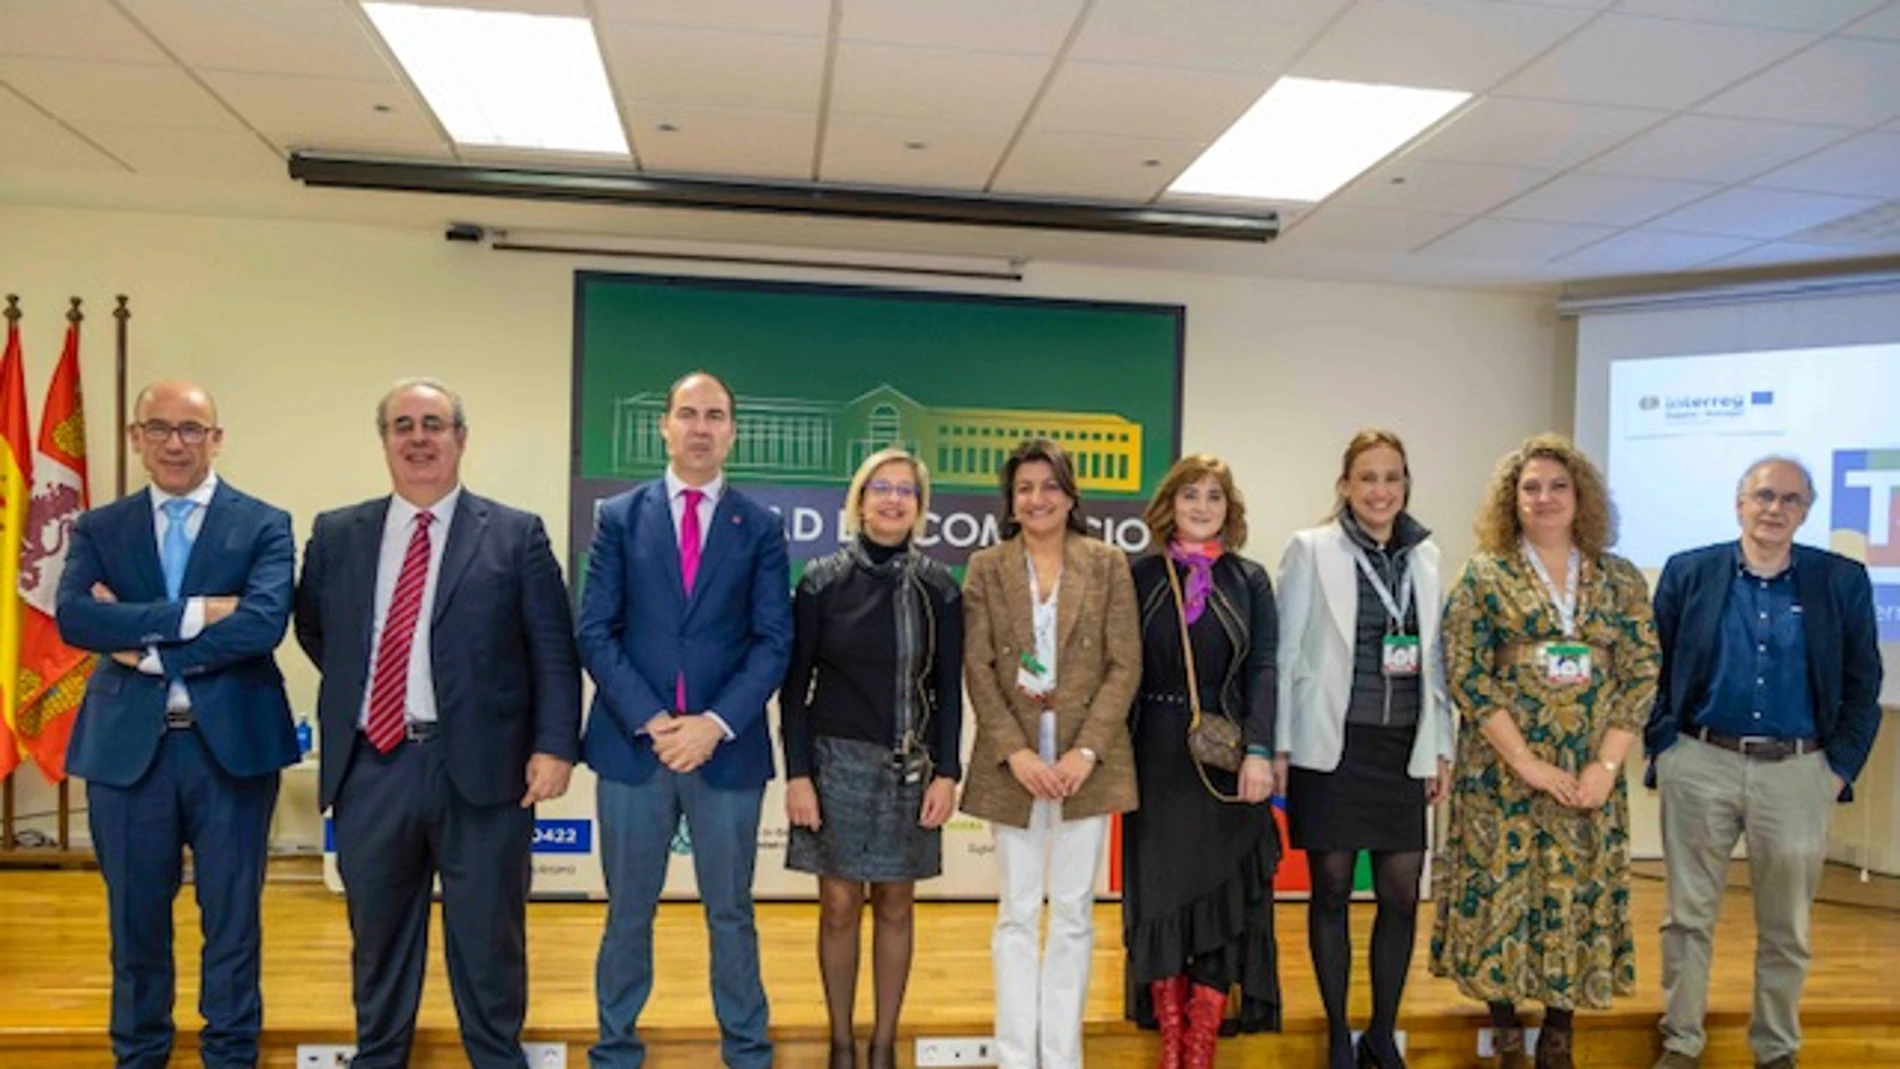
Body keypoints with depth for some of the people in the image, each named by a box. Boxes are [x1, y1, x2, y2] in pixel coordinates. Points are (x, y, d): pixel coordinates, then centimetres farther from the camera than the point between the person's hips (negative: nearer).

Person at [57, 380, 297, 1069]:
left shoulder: (264, 525, 0)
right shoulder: (98, 530, 7)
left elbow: (263, 623, -16)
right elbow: (72, 618, -10)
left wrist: (145, 645, -12)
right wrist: (189, 614, -19)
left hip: (231, 745, -2)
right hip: (127, 747, 2)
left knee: (232, 922, 8)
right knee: (135, 922, 14)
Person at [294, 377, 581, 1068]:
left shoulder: (517, 535, -1)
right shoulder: (337, 534, 8)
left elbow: (555, 653, -4)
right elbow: (313, 632, 21)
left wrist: (554, 746, -12)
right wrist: (355, 693, 10)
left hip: (482, 766, -2)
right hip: (371, 767, 3)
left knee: (487, 939, 10)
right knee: (378, 934, 17)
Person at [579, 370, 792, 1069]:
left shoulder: (760, 528, 4)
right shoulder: (619, 516, 4)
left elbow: (773, 642, -2)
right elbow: (595, 633, -2)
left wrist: (715, 723, -13)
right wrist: (651, 721, -12)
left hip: (727, 749, 0)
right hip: (632, 744, 0)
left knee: (731, 914, 12)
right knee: (628, 914, 12)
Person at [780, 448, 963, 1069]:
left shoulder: (939, 588, 1)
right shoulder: (823, 580, -3)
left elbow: (949, 689, 3)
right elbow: (795, 684, -2)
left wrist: (946, 774, -4)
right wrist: (798, 774, -8)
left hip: (909, 767, 1)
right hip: (838, 761, -1)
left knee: (894, 906, 9)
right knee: (839, 906, 4)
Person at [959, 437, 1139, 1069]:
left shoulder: (1108, 564, 3)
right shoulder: (986, 568, 5)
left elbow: (1124, 666, -2)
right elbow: (978, 669, -1)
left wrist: (1085, 752, -12)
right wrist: (1016, 752, -12)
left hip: (1087, 761, 0)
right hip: (1013, 763, 0)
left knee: (1073, 914, 7)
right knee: (1017, 915, 7)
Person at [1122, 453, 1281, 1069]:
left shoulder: (1250, 581, 5)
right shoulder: (1139, 578, 4)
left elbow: (1263, 670, -2)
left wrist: (1258, 752, -13)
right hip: (1156, 757, 0)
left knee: (1222, 897, 2)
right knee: (1160, 894, 5)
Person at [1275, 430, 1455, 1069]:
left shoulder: (1424, 555, 9)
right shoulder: (1311, 549, -3)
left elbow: (1435, 659, 13)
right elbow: (1285, 653, -4)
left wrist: (1442, 747, 10)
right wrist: (1278, 747, -8)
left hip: (1402, 749, 4)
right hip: (1332, 746, -4)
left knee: (1402, 895, 5)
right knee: (1332, 891, 5)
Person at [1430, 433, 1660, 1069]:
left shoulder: (1621, 580, 7)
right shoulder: (1484, 576, -1)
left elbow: (1642, 676, 3)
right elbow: (1465, 675, -8)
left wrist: (1606, 765, -8)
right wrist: (1526, 762, -13)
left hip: (1590, 778, 2)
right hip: (1500, 774, -2)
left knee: (1581, 903, 7)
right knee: (1501, 900, 2)